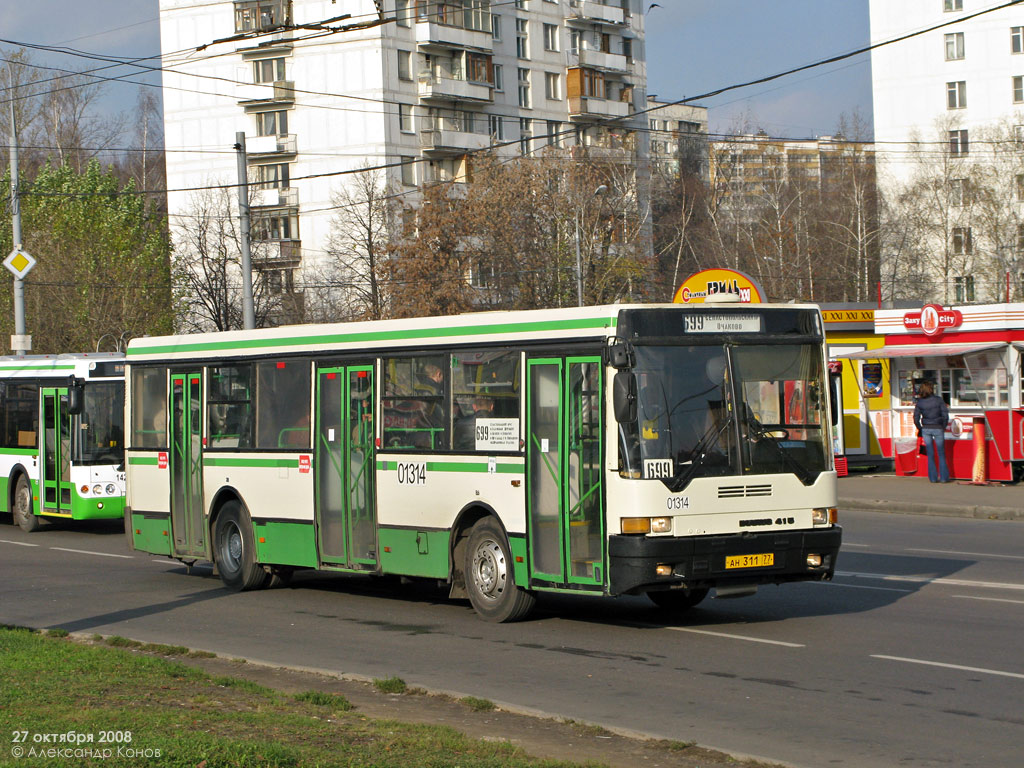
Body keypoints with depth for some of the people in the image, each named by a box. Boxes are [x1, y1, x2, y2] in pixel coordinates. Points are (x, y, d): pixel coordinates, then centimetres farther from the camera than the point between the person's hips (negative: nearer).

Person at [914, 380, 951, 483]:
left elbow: (916, 418, -2)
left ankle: (933, 477, 8)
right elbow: (945, 415, -9)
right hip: (937, 428, -2)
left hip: (926, 428, 2)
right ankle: (943, 477, 6)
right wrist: (944, 427, 5)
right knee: (941, 454, 7)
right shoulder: (938, 400, -8)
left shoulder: (919, 402, -2)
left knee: (930, 455, 9)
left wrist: (920, 429, 12)